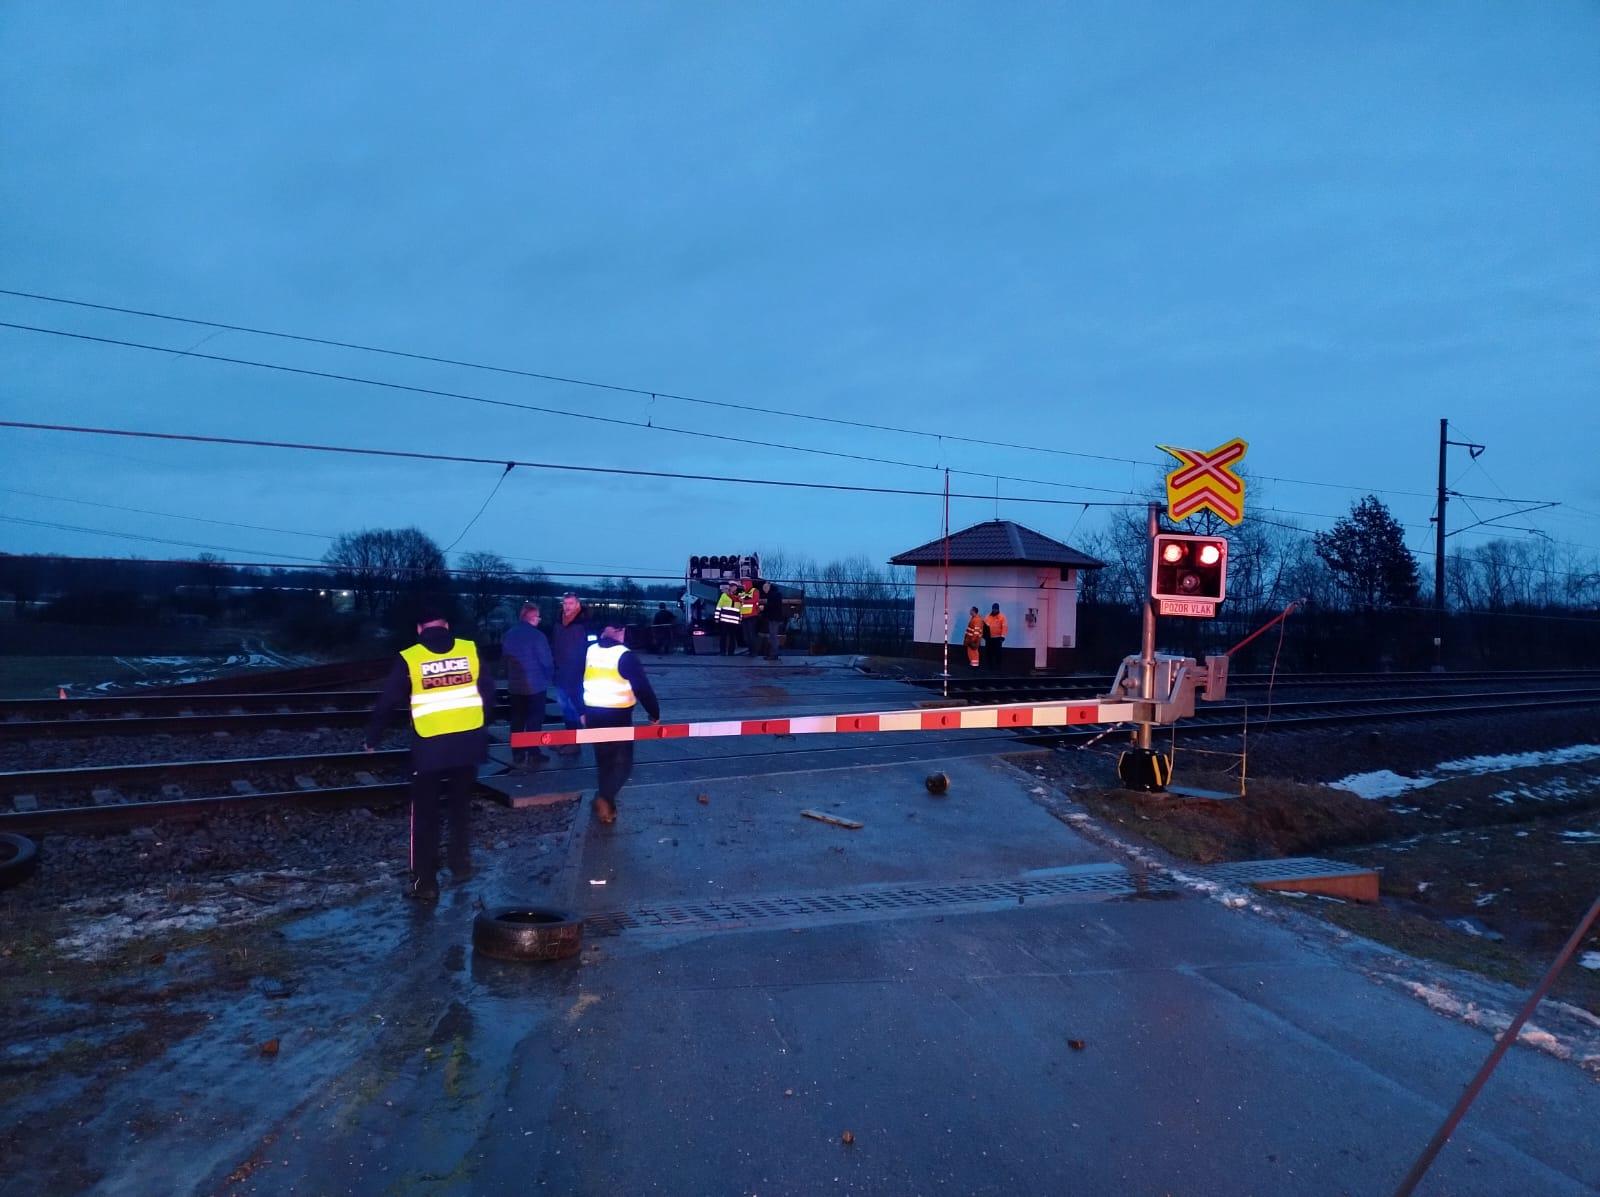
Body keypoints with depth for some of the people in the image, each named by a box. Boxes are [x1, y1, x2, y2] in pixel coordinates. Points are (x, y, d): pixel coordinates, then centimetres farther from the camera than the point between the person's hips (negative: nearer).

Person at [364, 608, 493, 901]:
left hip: (429, 747, -2)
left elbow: (386, 702, 2)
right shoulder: (470, 650, 1)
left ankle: (425, 883, 7)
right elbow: (488, 692, 6)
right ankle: (461, 865, 30)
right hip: (469, 742, 3)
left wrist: (372, 738, 16)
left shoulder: (409, 658, -4)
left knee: (425, 814, 7)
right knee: (462, 805, 21)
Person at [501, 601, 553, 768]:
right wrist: (549, 676, 5)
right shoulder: (537, 635, -16)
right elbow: (546, 661, -14)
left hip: (514, 685, 5)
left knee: (517, 721, 11)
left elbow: (505, 658, 8)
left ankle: (518, 755, 13)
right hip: (535, 685, -5)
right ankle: (533, 753, 8)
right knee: (534, 720, 6)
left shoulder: (508, 635, 2)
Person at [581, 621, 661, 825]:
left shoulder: (589, 651, 2)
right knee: (622, 761, 2)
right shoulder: (625, 655, -14)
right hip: (618, 716, -5)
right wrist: (654, 713, -1)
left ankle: (606, 799, 27)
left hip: (593, 714, 6)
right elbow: (642, 687, -12)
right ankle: (605, 797, -18)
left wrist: (581, 711, 21)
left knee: (603, 758, 20)